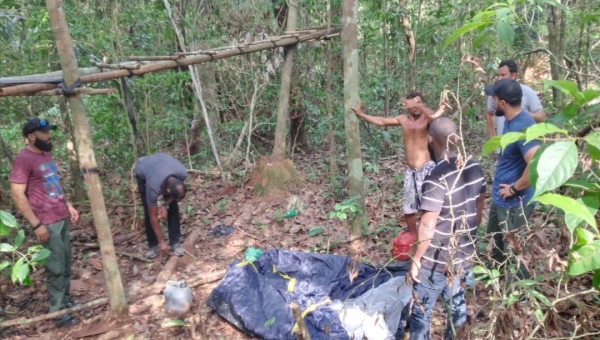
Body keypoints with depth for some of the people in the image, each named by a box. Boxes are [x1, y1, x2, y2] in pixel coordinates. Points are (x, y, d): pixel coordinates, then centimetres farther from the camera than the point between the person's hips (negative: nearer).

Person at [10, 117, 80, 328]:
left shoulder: (46, 155, 12)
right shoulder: (23, 159, -14)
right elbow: (18, 195, -17)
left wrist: (68, 206, 14)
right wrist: (36, 224, -18)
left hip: (61, 218, 8)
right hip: (47, 223, -8)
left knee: (66, 263, 14)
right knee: (56, 268, -1)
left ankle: (65, 300, 27)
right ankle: (58, 313, 10)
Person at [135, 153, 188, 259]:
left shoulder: (182, 173, -36)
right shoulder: (154, 187, -42)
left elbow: (177, 192, -9)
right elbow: (153, 216, -27)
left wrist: (165, 205, -22)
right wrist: (161, 241, -20)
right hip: (143, 172, -3)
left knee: (173, 207, -7)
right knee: (149, 212, -10)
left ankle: (175, 242, 5)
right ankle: (153, 244, 7)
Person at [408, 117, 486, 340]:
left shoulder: (436, 178, -26)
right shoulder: (475, 168, -2)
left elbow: (427, 226, -23)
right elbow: (478, 211, 9)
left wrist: (416, 259, -11)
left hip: (436, 261, -7)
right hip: (464, 256, 7)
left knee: (421, 311, 11)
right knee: (457, 304, 23)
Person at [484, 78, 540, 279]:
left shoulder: (523, 126, -28)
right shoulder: (511, 120, 2)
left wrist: (514, 189, -24)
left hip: (515, 202, -10)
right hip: (500, 197, 10)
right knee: (495, 236, 29)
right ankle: (495, 270, 52)